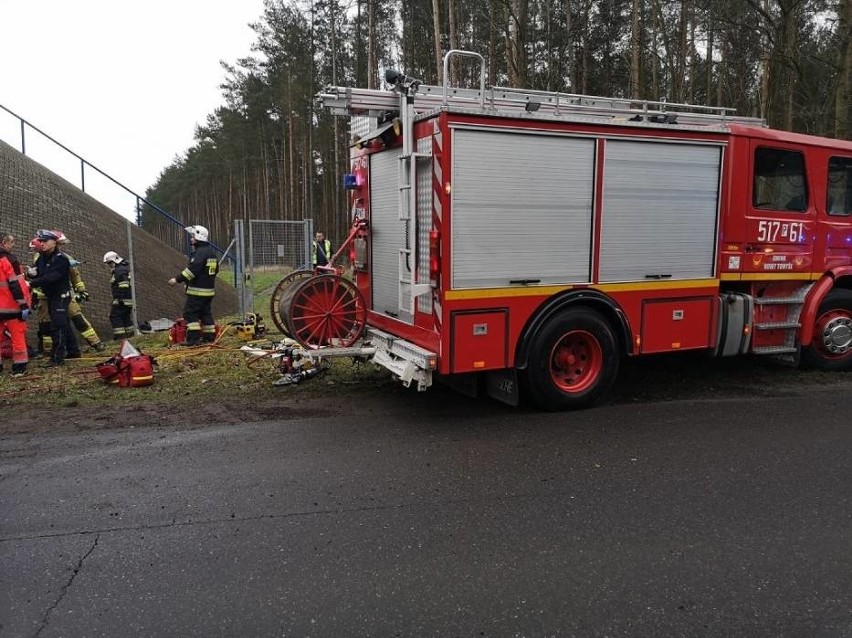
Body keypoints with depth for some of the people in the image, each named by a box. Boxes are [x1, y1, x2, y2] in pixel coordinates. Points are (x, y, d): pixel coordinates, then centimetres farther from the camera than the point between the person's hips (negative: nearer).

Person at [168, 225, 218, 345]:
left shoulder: (200, 252, -15)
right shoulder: (211, 251, 16)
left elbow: (193, 269, -25)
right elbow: (215, 269, 23)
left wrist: (178, 279, -24)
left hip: (197, 290, -10)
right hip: (209, 289, 10)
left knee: (190, 313, -6)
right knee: (206, 313, 13)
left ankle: (194, 338, -9)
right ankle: (209, 337, 15)